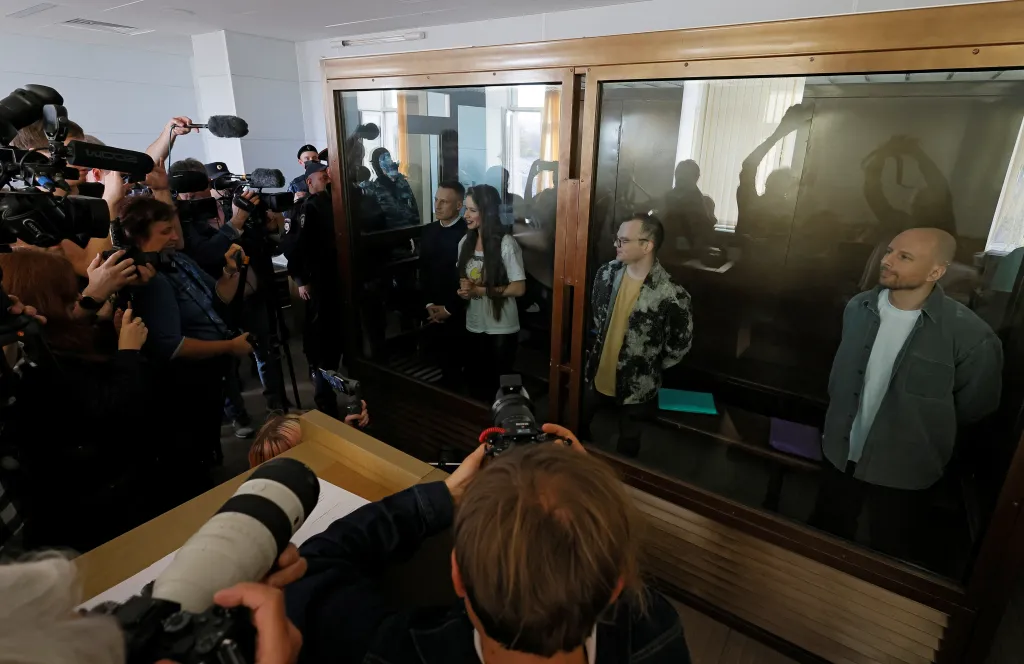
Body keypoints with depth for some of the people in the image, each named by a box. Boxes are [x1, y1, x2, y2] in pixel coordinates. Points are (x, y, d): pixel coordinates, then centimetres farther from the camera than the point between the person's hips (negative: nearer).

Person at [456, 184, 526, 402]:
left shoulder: (506, 244, -15)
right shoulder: (465, 242, 4)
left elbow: (519, 288, -16)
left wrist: (480, 290, -18)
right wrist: (464, 289, -8)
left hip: (502, 328, -5)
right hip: (474, 325, 6)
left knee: (499, 382, 9)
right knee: (475, 381, 17)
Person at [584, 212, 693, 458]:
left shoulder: (670, 294, -26)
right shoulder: (607, 273, -9)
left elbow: (681, 343, -12)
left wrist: (653, 367, -2)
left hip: (636, 387, -4)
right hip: (598, 376, 5)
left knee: (628, 445, 20)